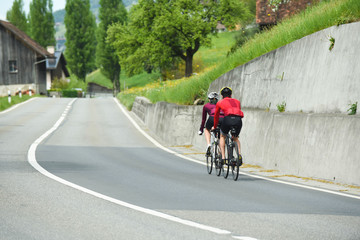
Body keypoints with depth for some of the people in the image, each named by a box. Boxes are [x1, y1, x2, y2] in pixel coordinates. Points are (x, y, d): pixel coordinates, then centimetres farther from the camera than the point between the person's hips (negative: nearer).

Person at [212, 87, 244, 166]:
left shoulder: (220, 103, 25)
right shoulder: (237, 101, 31)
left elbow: (216, 116, 35)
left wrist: (214, 127, 51)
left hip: (228, 119, -2)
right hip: (238, 120, 2)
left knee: (222, 137, 25)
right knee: (235, 138, 28)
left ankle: (223, 157, 13)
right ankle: (239, 154, 6)